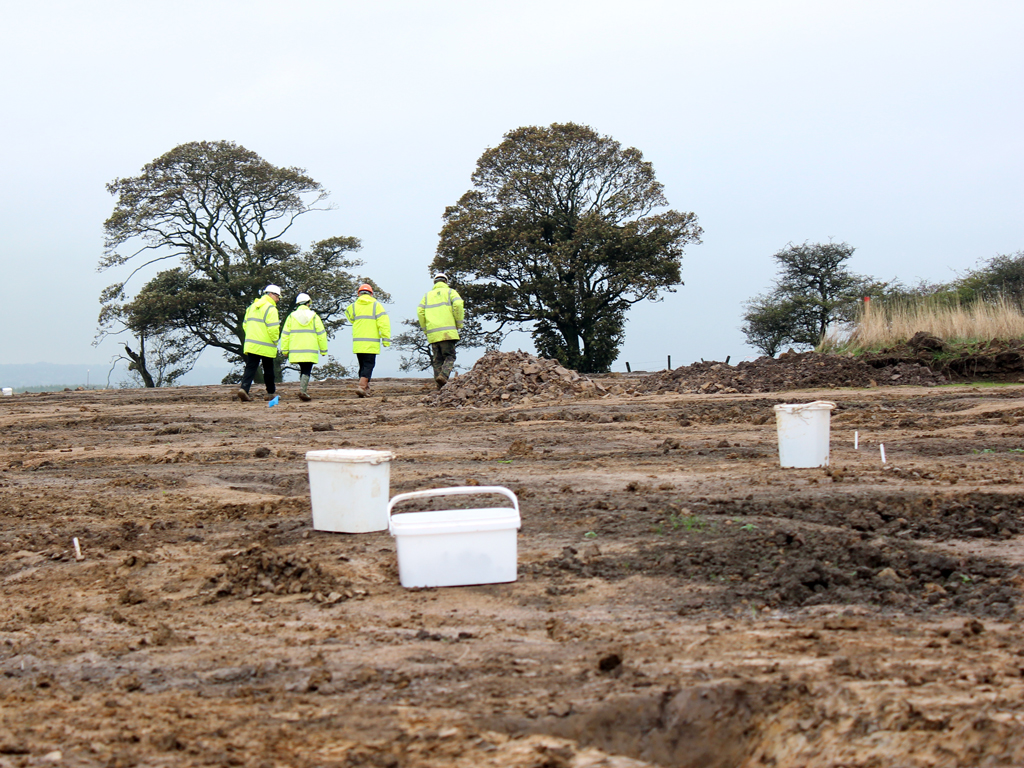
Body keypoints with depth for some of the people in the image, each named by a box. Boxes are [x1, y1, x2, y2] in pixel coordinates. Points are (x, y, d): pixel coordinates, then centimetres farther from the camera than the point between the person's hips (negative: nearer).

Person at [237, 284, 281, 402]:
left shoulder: (252, 307, 14)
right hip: (266, 346, -6)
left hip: (251, 344, 6)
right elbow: (273, 328, -20)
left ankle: (244, 389, -18)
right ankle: (270, 392, 21)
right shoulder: (270, 308, -12)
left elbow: (245, 324, 17)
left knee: (250, 368, 1)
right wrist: (275, 340, -4)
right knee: (268, 370, 10)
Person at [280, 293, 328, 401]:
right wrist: (323, 350, 9)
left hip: (296, 351, 3)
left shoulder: (291, 317, 4)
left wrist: (285, 349, 9)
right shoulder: (314, 317, 0)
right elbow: (321, 334, 2)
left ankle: (303, 390, 14)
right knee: (306, 371, -2)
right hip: (310, 351, -3)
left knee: (303, 370, 18)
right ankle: (302, 390, -19)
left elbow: (285, 334, 3)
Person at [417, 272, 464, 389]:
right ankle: (443, 375, -28)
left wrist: (425, 329, 13)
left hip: (432, 333, 3)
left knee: (437, 359, 6)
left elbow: (420, 312, 8)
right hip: (447, 332, -3)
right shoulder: (450, 292, 9)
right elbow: (458, 305, -9)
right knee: (449, 357, -2)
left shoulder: (428, 295, 19)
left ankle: (440, 386, -1)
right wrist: (459, 324, 0)